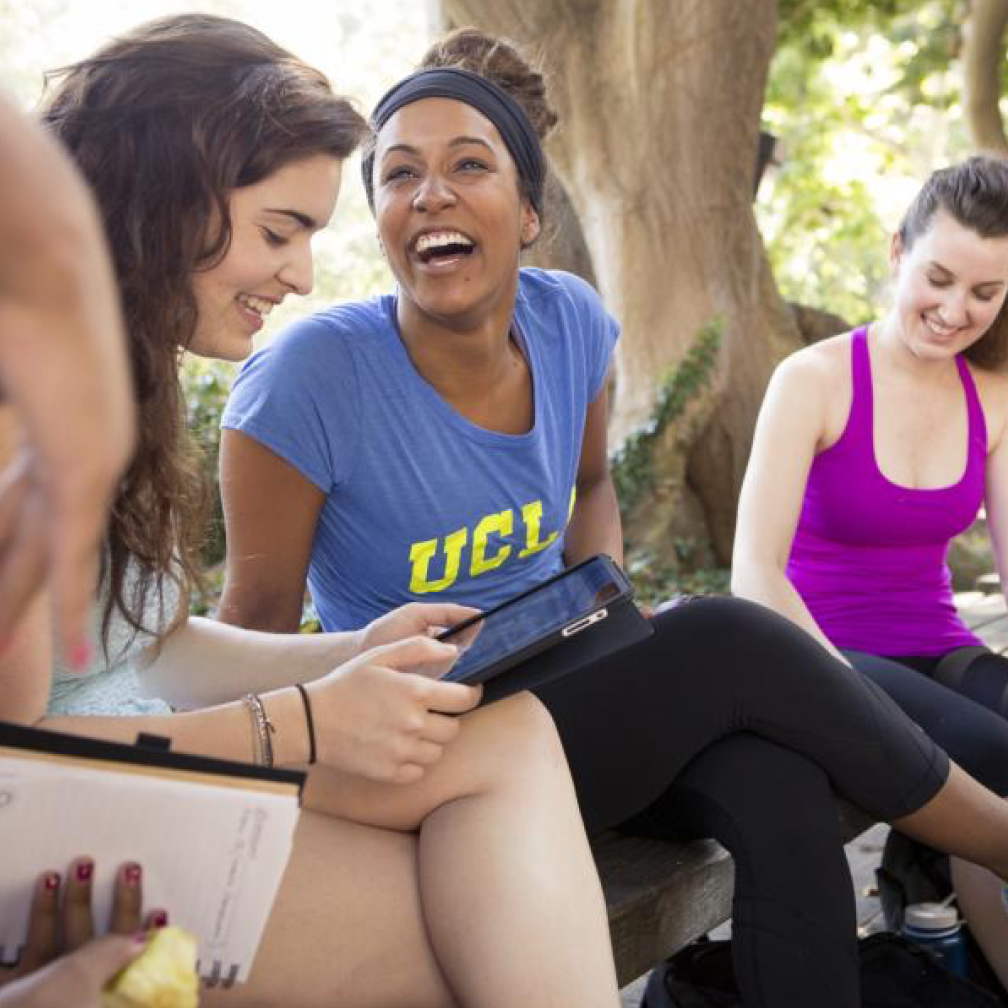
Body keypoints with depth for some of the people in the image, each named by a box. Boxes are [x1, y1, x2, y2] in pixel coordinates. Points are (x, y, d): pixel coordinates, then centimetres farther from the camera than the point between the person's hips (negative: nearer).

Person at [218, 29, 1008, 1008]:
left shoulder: (569, 321, -5)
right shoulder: (308, 376, -21)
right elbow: (259, 613, -10)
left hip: (565, 690, 5)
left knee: (779, 788, -26)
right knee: (725, 642, -23)